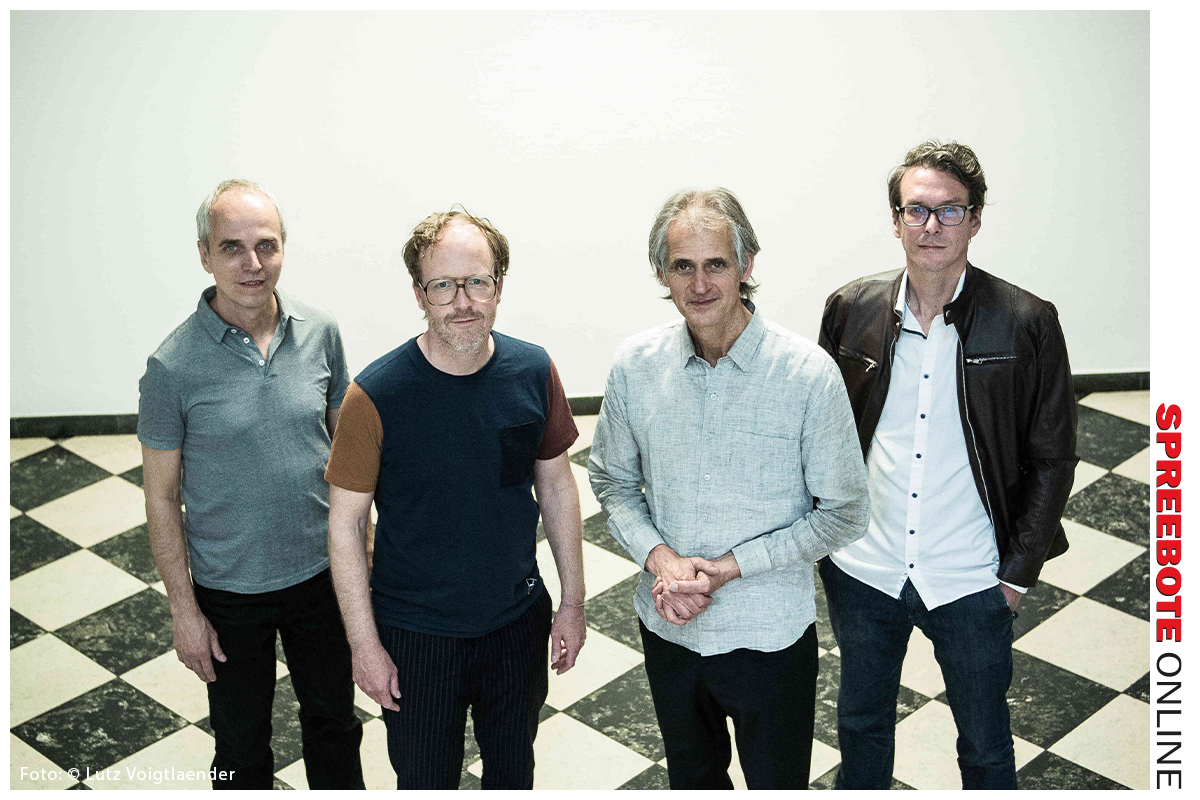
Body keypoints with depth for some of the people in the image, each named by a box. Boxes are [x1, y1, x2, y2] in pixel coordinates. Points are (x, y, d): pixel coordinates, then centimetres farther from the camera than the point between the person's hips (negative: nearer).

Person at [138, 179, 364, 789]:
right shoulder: (174, 365, -17)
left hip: (322, 572, 3)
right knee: (241, 743, 17)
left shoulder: (320, 332, -8)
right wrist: (184, 610, -8)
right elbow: (161, 496, -9)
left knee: (335, 722, 21)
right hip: (230, 590, -2)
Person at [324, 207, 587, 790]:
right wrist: (365, 644, -10)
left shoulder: (534, 372, -10)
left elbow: (556, 485, 3)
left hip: (518, 620, 3)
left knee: (513, 770, 22)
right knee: (425, 783, 15)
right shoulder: (376, 395, -20)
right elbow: (346, 523, -12)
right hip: (416, 632, -3)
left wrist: (572, 601, 5)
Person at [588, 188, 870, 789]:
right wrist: (658, 556, -14)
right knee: (692, 781, 26)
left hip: (770, 637, -3)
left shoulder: (809, 373, -18)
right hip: (668, 628, 3)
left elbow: (843, 514, -11)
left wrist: (731, 566, -19)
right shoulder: (634, 365, -8)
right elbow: (612, 481, 5)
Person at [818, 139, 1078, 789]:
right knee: (861, 723, 23)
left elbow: (1052, 457, -4)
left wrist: (1018, 570, -5)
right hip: (860, 572, 2)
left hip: (971, 583, -2)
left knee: (985, 744, 18)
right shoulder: (851, 309, -4)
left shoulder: (1026, 323, -11)